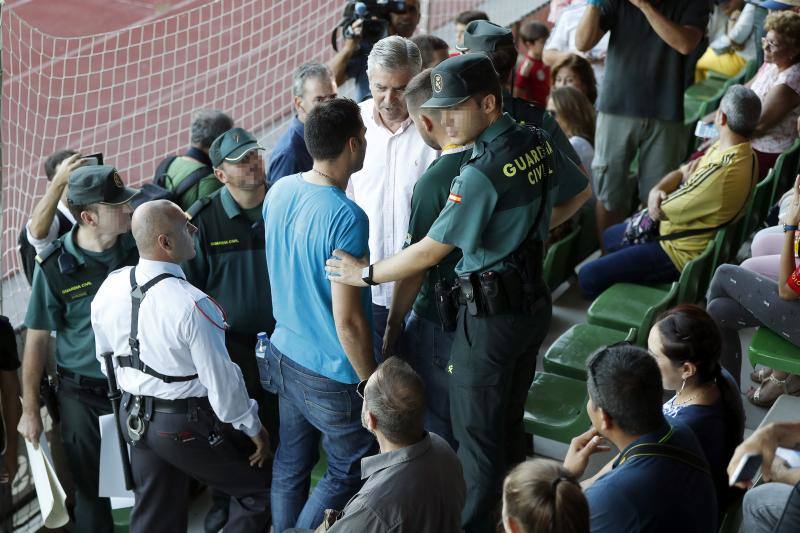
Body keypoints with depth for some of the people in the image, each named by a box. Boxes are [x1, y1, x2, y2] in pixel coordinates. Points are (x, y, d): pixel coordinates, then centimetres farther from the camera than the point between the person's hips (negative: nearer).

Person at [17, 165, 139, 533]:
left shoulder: (138, 245, -8)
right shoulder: (55, 267, -14)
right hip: (83, 395, -2)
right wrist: (29, 410, -2)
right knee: (91, 489, 11)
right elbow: (37, 338, -6)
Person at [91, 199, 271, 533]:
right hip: (188, 425, -7)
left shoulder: (110, 288, -6)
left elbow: (106, 358, 8)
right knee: (259, 490, 13)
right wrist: (254, 430, -6)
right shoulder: (192, 305, -28)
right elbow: (221, 380, -22)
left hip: (134, 417, 7)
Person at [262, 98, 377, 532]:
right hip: (333, 376, -8)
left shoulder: (279, 192, -3)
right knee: (348, 475, 13)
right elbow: (348, 322, -24)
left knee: (289, 466, 21)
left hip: (285, 356, 8)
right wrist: (373, 384, -12)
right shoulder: (346, 218, -26)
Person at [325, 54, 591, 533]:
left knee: (477, 436, 7)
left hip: (491, 317, -9)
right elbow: (580, 193, 17)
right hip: (534, 301, 9)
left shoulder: (482, 173, -26)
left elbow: (429, 252, -22)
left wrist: (366, 274, -11)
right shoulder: (538, 143, -1)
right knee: (510, 422, 23)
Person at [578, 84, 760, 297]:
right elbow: (681, 172, 8)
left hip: (682, 254, -11)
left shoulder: (723, 173, -35)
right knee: (610, 236, 30)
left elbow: (662, 211, -24)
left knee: (588, 277, -12)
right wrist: (657, 190, -15)